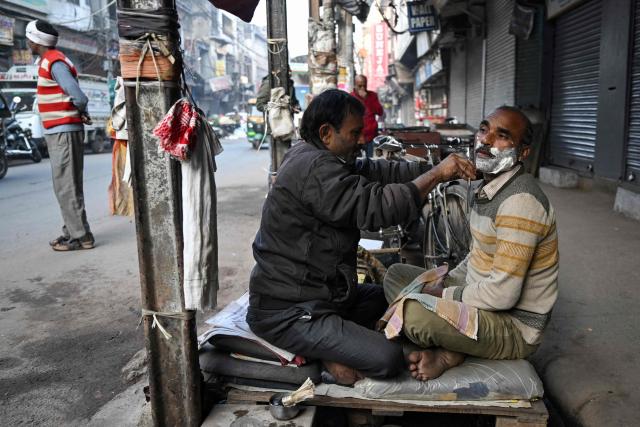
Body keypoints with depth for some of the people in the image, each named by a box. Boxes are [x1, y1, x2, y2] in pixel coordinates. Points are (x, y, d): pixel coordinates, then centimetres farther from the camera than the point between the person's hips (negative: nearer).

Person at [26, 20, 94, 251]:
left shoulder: (55, 63, -14)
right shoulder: (49, 61, 17)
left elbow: (79, 98, -24)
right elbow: (77, 97, 16)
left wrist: (79, 113, -5)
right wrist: (80, 113, 2)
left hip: (64, 132, -10)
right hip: (57, 132, 10)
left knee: (66, 187, -8)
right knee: (65, 186, 13)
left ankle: (80, 236, -3)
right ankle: (71, 232, 20)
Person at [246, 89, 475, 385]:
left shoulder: (315, 159, 10)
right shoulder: (314, 168, -22)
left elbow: (379, 172, 7)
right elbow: (376, 207, -28)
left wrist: (435, 169, -2)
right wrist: (436, 174, -19)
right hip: (286, 313, -11)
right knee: (388, 358, -20)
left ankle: (321, 346, 9)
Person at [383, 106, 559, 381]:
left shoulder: (521, 201, -25)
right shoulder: (490, 187, 7)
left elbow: (502, 294, -28)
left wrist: (442, 295, -15)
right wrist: (443, 283, 4)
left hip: (516, 328, -10)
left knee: (412, 313, -33)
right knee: (397, 274, 9)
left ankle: (449, 354, -2)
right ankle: (446, 347, -6)